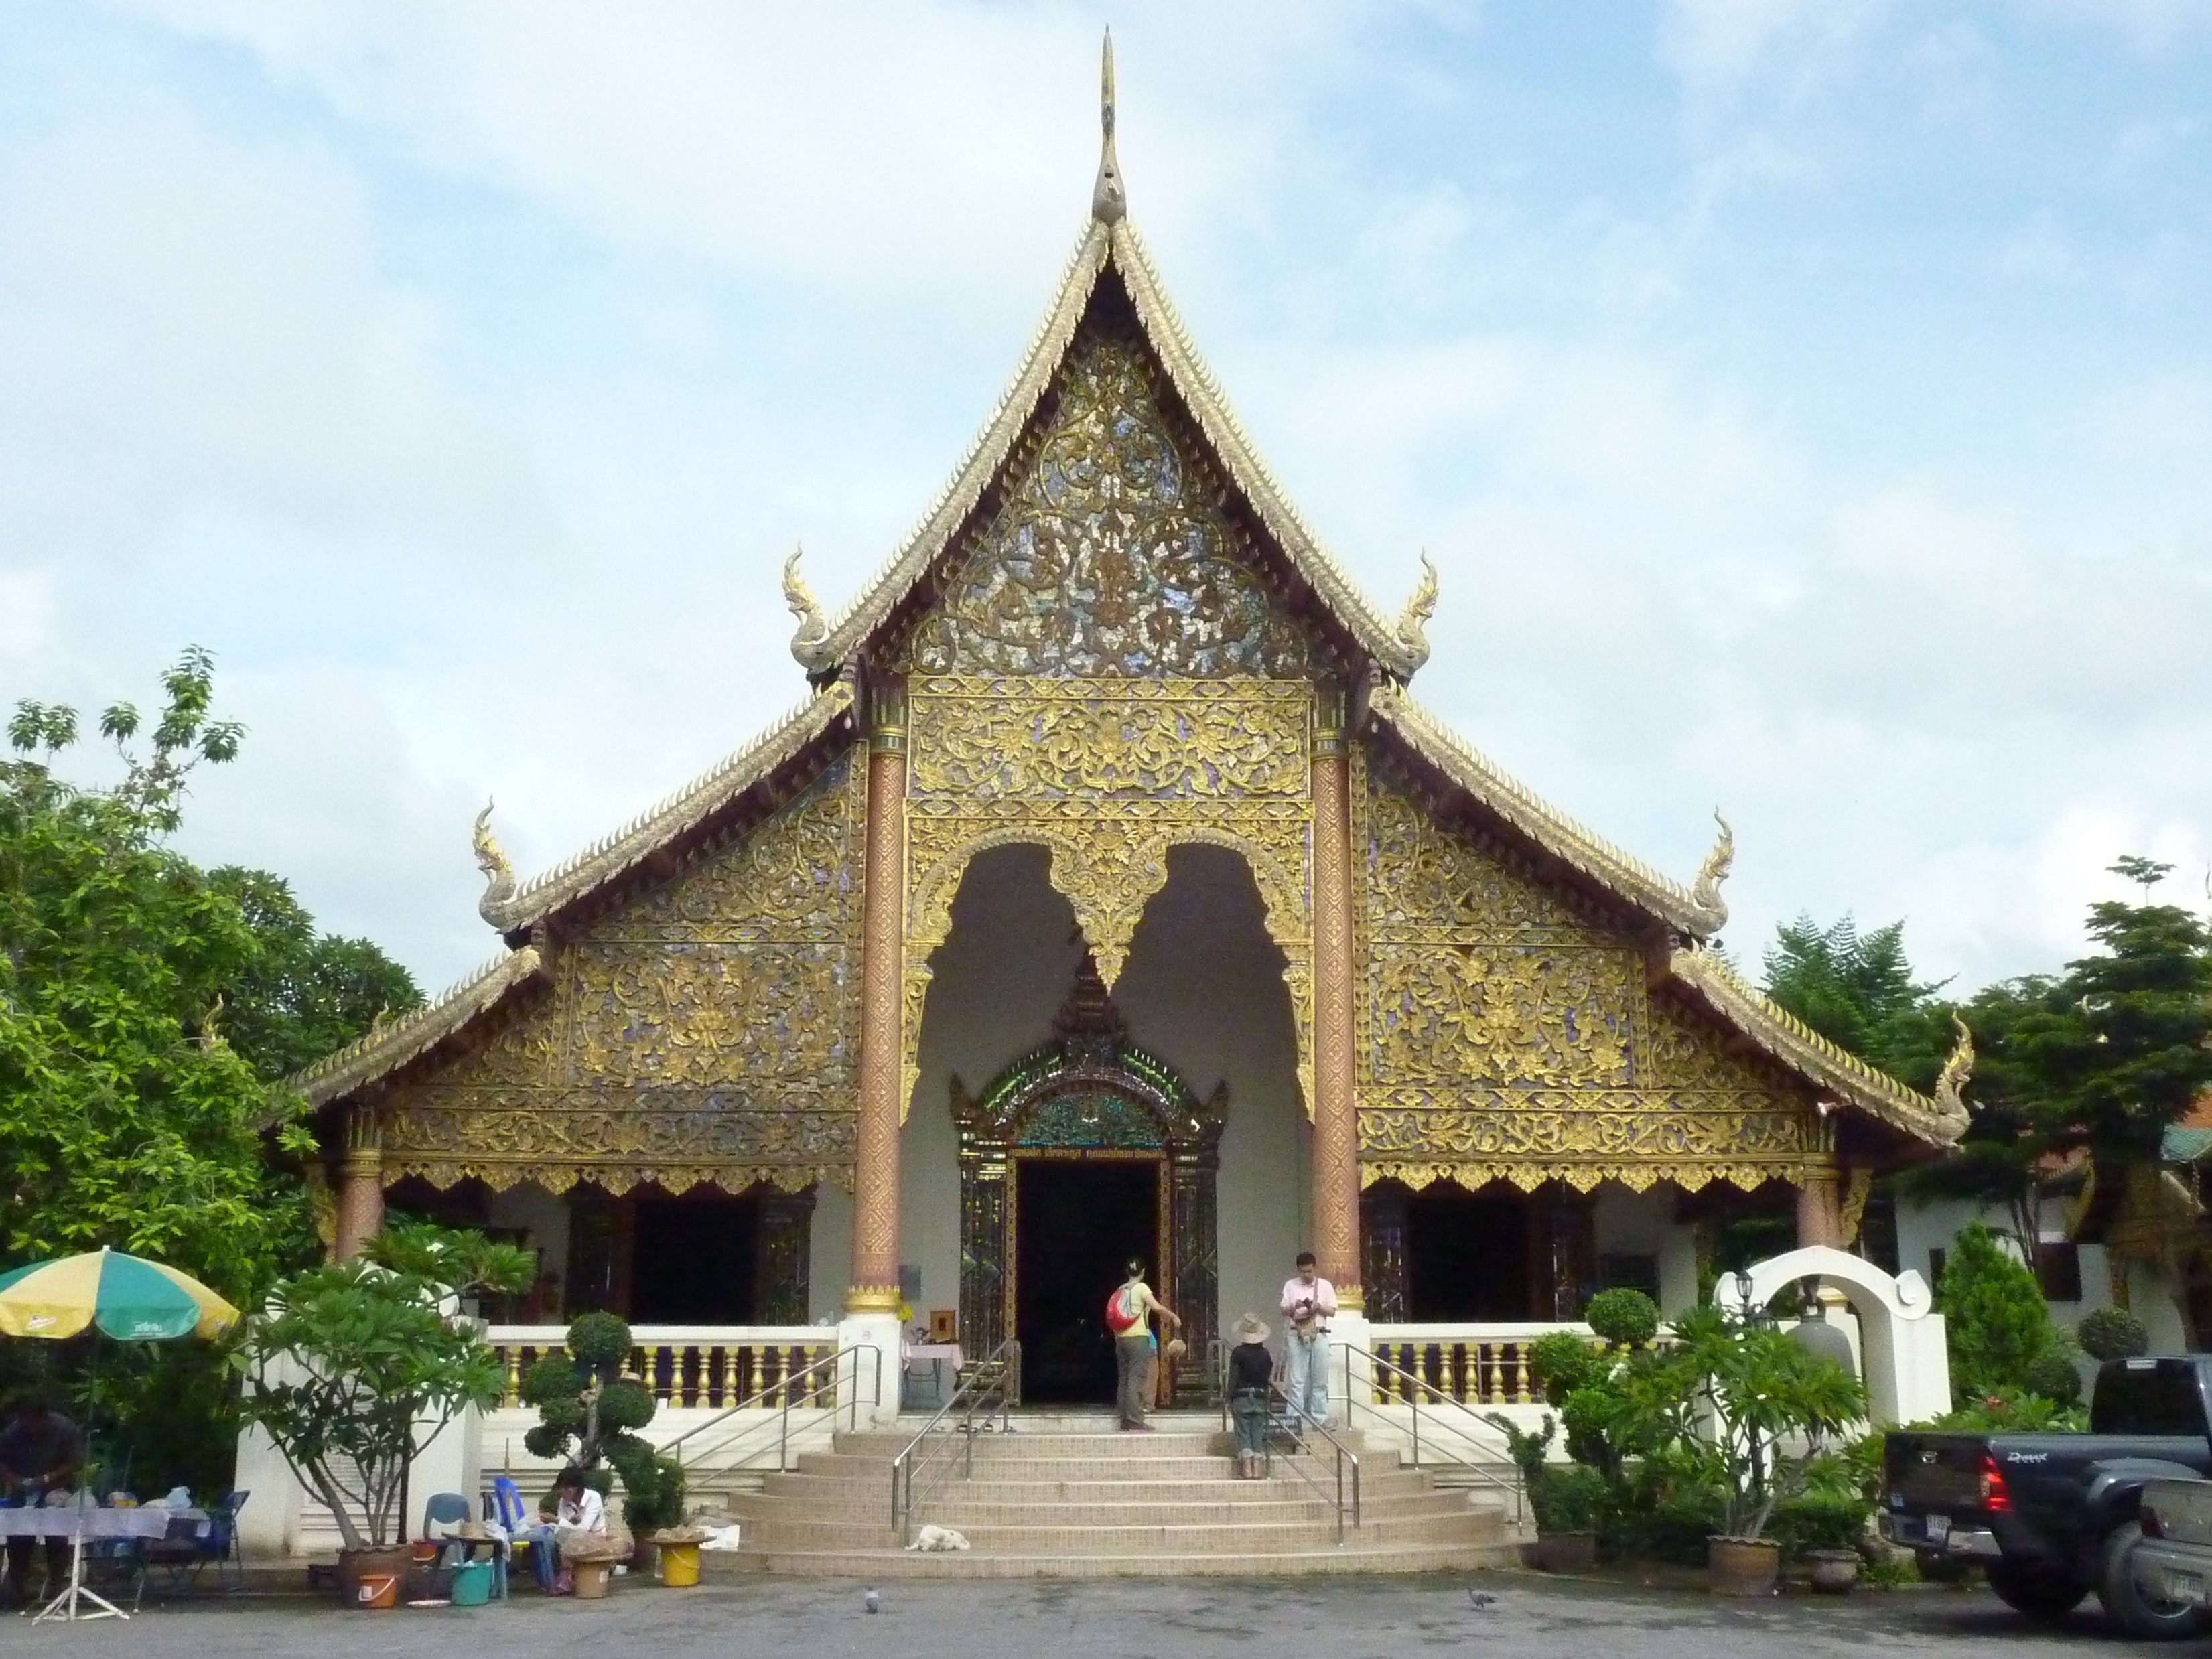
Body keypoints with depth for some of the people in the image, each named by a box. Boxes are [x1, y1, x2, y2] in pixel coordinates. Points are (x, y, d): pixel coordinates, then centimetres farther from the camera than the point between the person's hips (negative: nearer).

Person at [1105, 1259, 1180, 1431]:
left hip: (1120, 1339, 7)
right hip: (1138, 1337, -7)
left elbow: (1111, 1318, 16)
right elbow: (1157, 1307, -15)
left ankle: (1125, 1419, 7)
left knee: (1124, 1379, 7)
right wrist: (1174, 1317, -1)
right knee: (1136, 1379, -9)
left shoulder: (1121, 1291, 15)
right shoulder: (1141, 1288, -4)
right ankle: (1134, 1419, -14)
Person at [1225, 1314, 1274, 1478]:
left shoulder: (1238, 1352, -8)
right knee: (1257, 1434, 7)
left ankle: (1246, 1470, -5)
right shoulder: (1265, 1354, 4)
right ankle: (1256, 1469, 4)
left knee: (1243, 1433, 0)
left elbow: (1233, 1377, -9)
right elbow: (1269, 1378, 8)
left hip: (1242, 1396, -3)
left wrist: (1230, 1400, -4)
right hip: (1260, 1397, 4)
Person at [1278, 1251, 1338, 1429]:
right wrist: (1294, 1307, -13)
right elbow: (1284, 1312, 8)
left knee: (1320, 1380, 1)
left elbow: (1333, 1312, 7)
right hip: (1297, 1336, 0)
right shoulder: (1290, 1285, 8)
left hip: (1319, 1336, 0)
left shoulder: (1325, 1286, 8)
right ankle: (1295, 1417, -2)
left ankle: (1320, 1418, 6)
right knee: (1296, 1379, -3)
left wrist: (1319, 1307, -11)